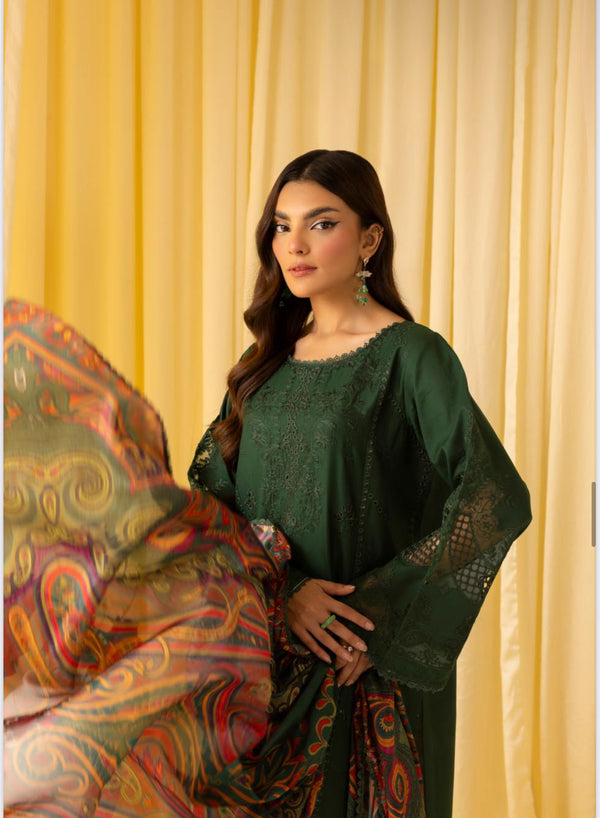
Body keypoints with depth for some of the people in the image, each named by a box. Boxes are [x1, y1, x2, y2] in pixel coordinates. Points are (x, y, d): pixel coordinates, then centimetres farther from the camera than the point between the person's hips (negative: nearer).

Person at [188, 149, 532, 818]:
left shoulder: (411, 355, -11)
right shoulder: (266, 360, 7)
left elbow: (500, 503, -20)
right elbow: (211, 489, 1)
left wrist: (383, 619, -19)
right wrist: (281, 589, -15)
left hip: (370, 668, -5)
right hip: (265, 654, 5)